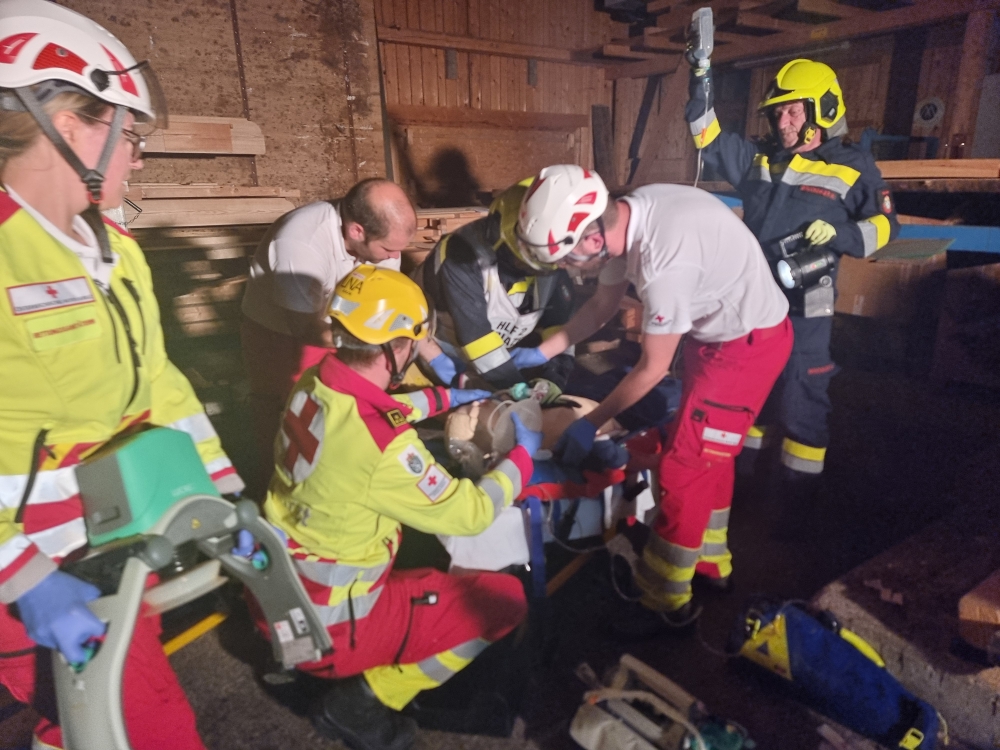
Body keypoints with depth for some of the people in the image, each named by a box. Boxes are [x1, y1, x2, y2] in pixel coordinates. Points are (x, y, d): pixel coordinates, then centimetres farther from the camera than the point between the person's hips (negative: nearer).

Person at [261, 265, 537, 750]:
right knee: (505, 599, -1)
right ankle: (365, 700, 6)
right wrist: (522, 454, -3)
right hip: (326, 628, -7)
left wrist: (446, 397, 17)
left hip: (280, 595, 8)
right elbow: (471, 513, -18)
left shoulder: (316, 385, -9)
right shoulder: (383, 447, -32)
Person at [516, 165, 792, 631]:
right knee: (707, 454, 21)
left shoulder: (664, 260, -35)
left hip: (749, 344, -9)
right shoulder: (624, 217, -9)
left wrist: (589, 424, -11)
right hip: (718, 330, 9)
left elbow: (651, 369, -22)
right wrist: (538, 354, 8)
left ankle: (666, 604, 14)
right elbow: (603, 304, 7)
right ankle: (711, 562, 41)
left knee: (684, 469, -4)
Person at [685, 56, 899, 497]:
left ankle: (798, 489, 16)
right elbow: (710, 142, 12)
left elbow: (885, 224, 0)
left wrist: (842, 235, -20)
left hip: (803, 307, -5)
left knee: (800, 398, 0)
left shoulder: (853, 168, -3)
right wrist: (701, 83, 3)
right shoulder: (760, 159, 10)